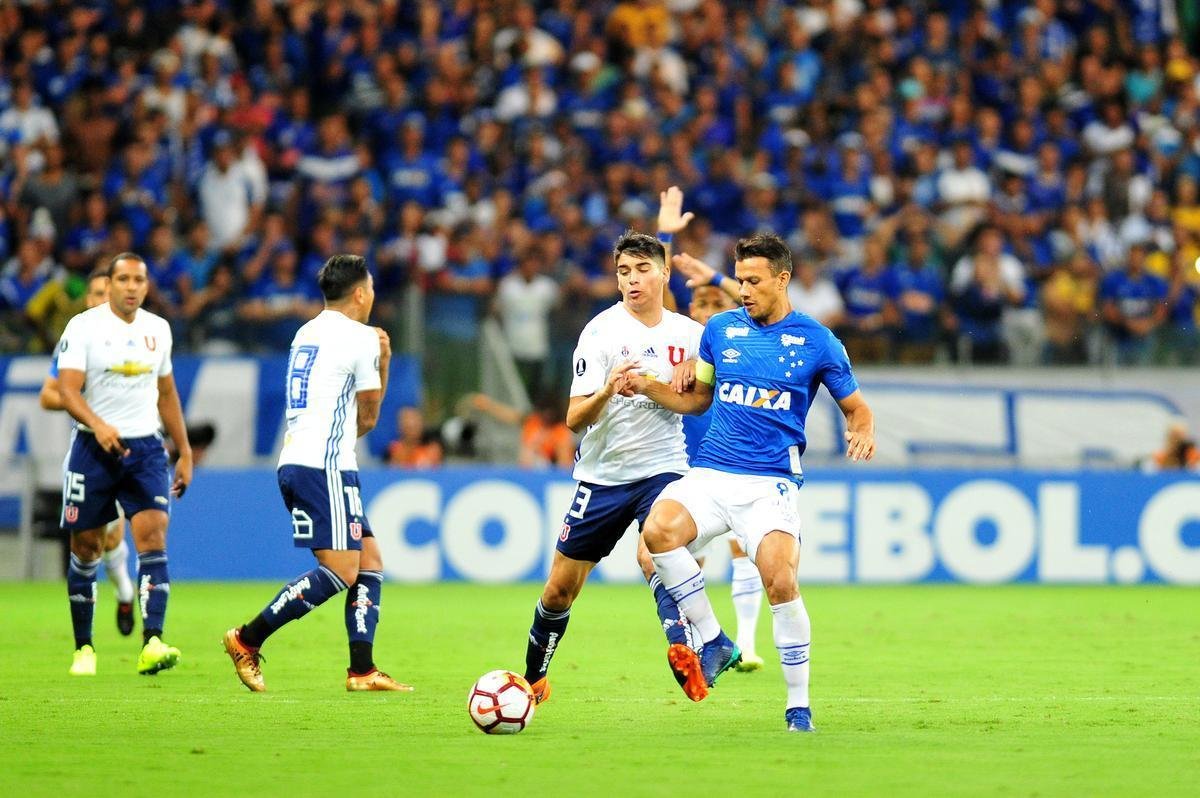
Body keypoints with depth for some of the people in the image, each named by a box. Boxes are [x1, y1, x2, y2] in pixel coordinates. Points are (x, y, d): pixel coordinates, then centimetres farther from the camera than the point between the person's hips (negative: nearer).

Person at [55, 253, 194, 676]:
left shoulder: (158, 329, 10)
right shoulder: (83, 327, -5)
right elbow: (68, 390, -15)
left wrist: (185, 453, 19)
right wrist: (98, 426, -33)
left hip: (145, 449, 3)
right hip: (94, 448, -3)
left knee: (153, 536, -15)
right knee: (86, 547, 5)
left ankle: (152, 643, -25)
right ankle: (84, 648, 19)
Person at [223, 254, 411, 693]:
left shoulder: (307, 334, 20)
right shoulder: (360, 338, -4)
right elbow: (367, 417, 3)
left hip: (294, 462, 9)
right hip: (325, 464, -9)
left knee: (370, 562, 9)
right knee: (341, 571, -12)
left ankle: (362, 670, 1)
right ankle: (247, 640, -12)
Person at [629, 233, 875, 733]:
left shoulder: (817, 342, 3)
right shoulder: (721, 329, 12)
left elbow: (856, 407, 11)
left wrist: (862, 431, -12)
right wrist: (647, 387, 6)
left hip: (772, 481, -3)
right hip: (711, 473, 3)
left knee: (780, 582, -22)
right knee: (659, 529, -27)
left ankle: (799, 705, -6)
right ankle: (715, 643, -12)